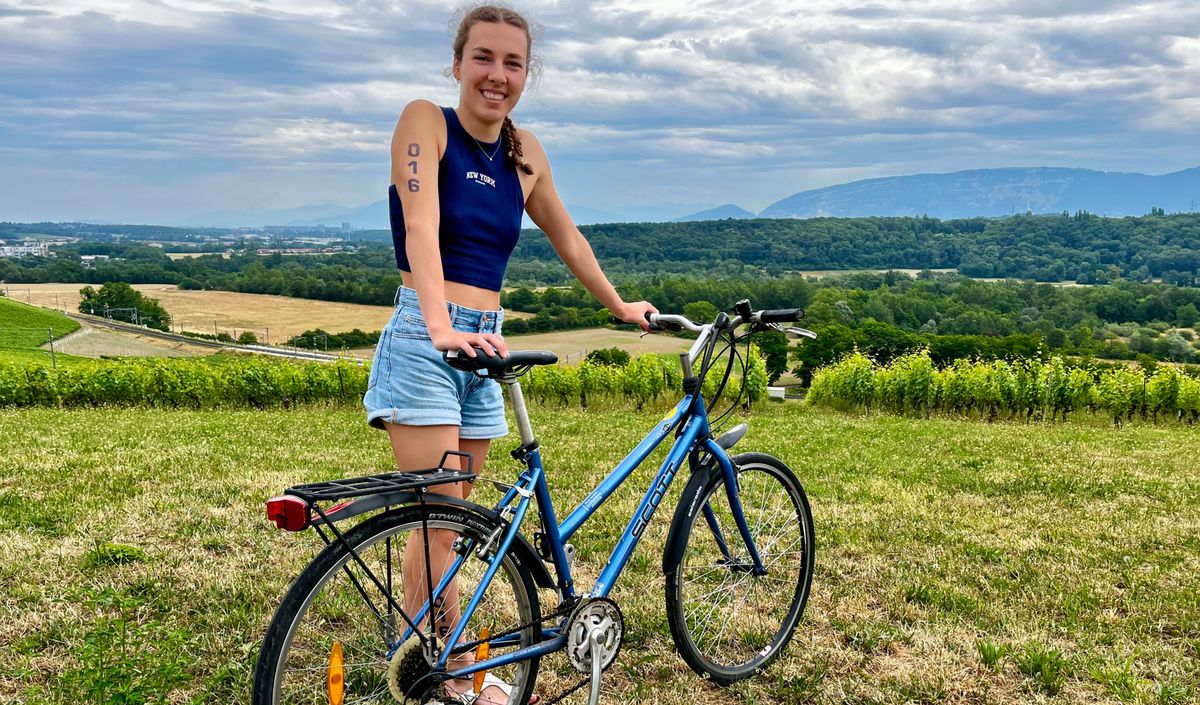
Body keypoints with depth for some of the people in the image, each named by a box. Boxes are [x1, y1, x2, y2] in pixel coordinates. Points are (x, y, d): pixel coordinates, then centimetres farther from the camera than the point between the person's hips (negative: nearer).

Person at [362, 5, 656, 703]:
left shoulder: (524, 151, 11)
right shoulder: (426, 122, -6)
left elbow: (566, 236, 24)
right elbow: (421, 227, -20)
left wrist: (619, 305, 28)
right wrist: (442, 327, -34)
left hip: (484, 342, 6)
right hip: (426, 339, -5)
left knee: (450, 521, 10)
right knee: (440, 524, -7)